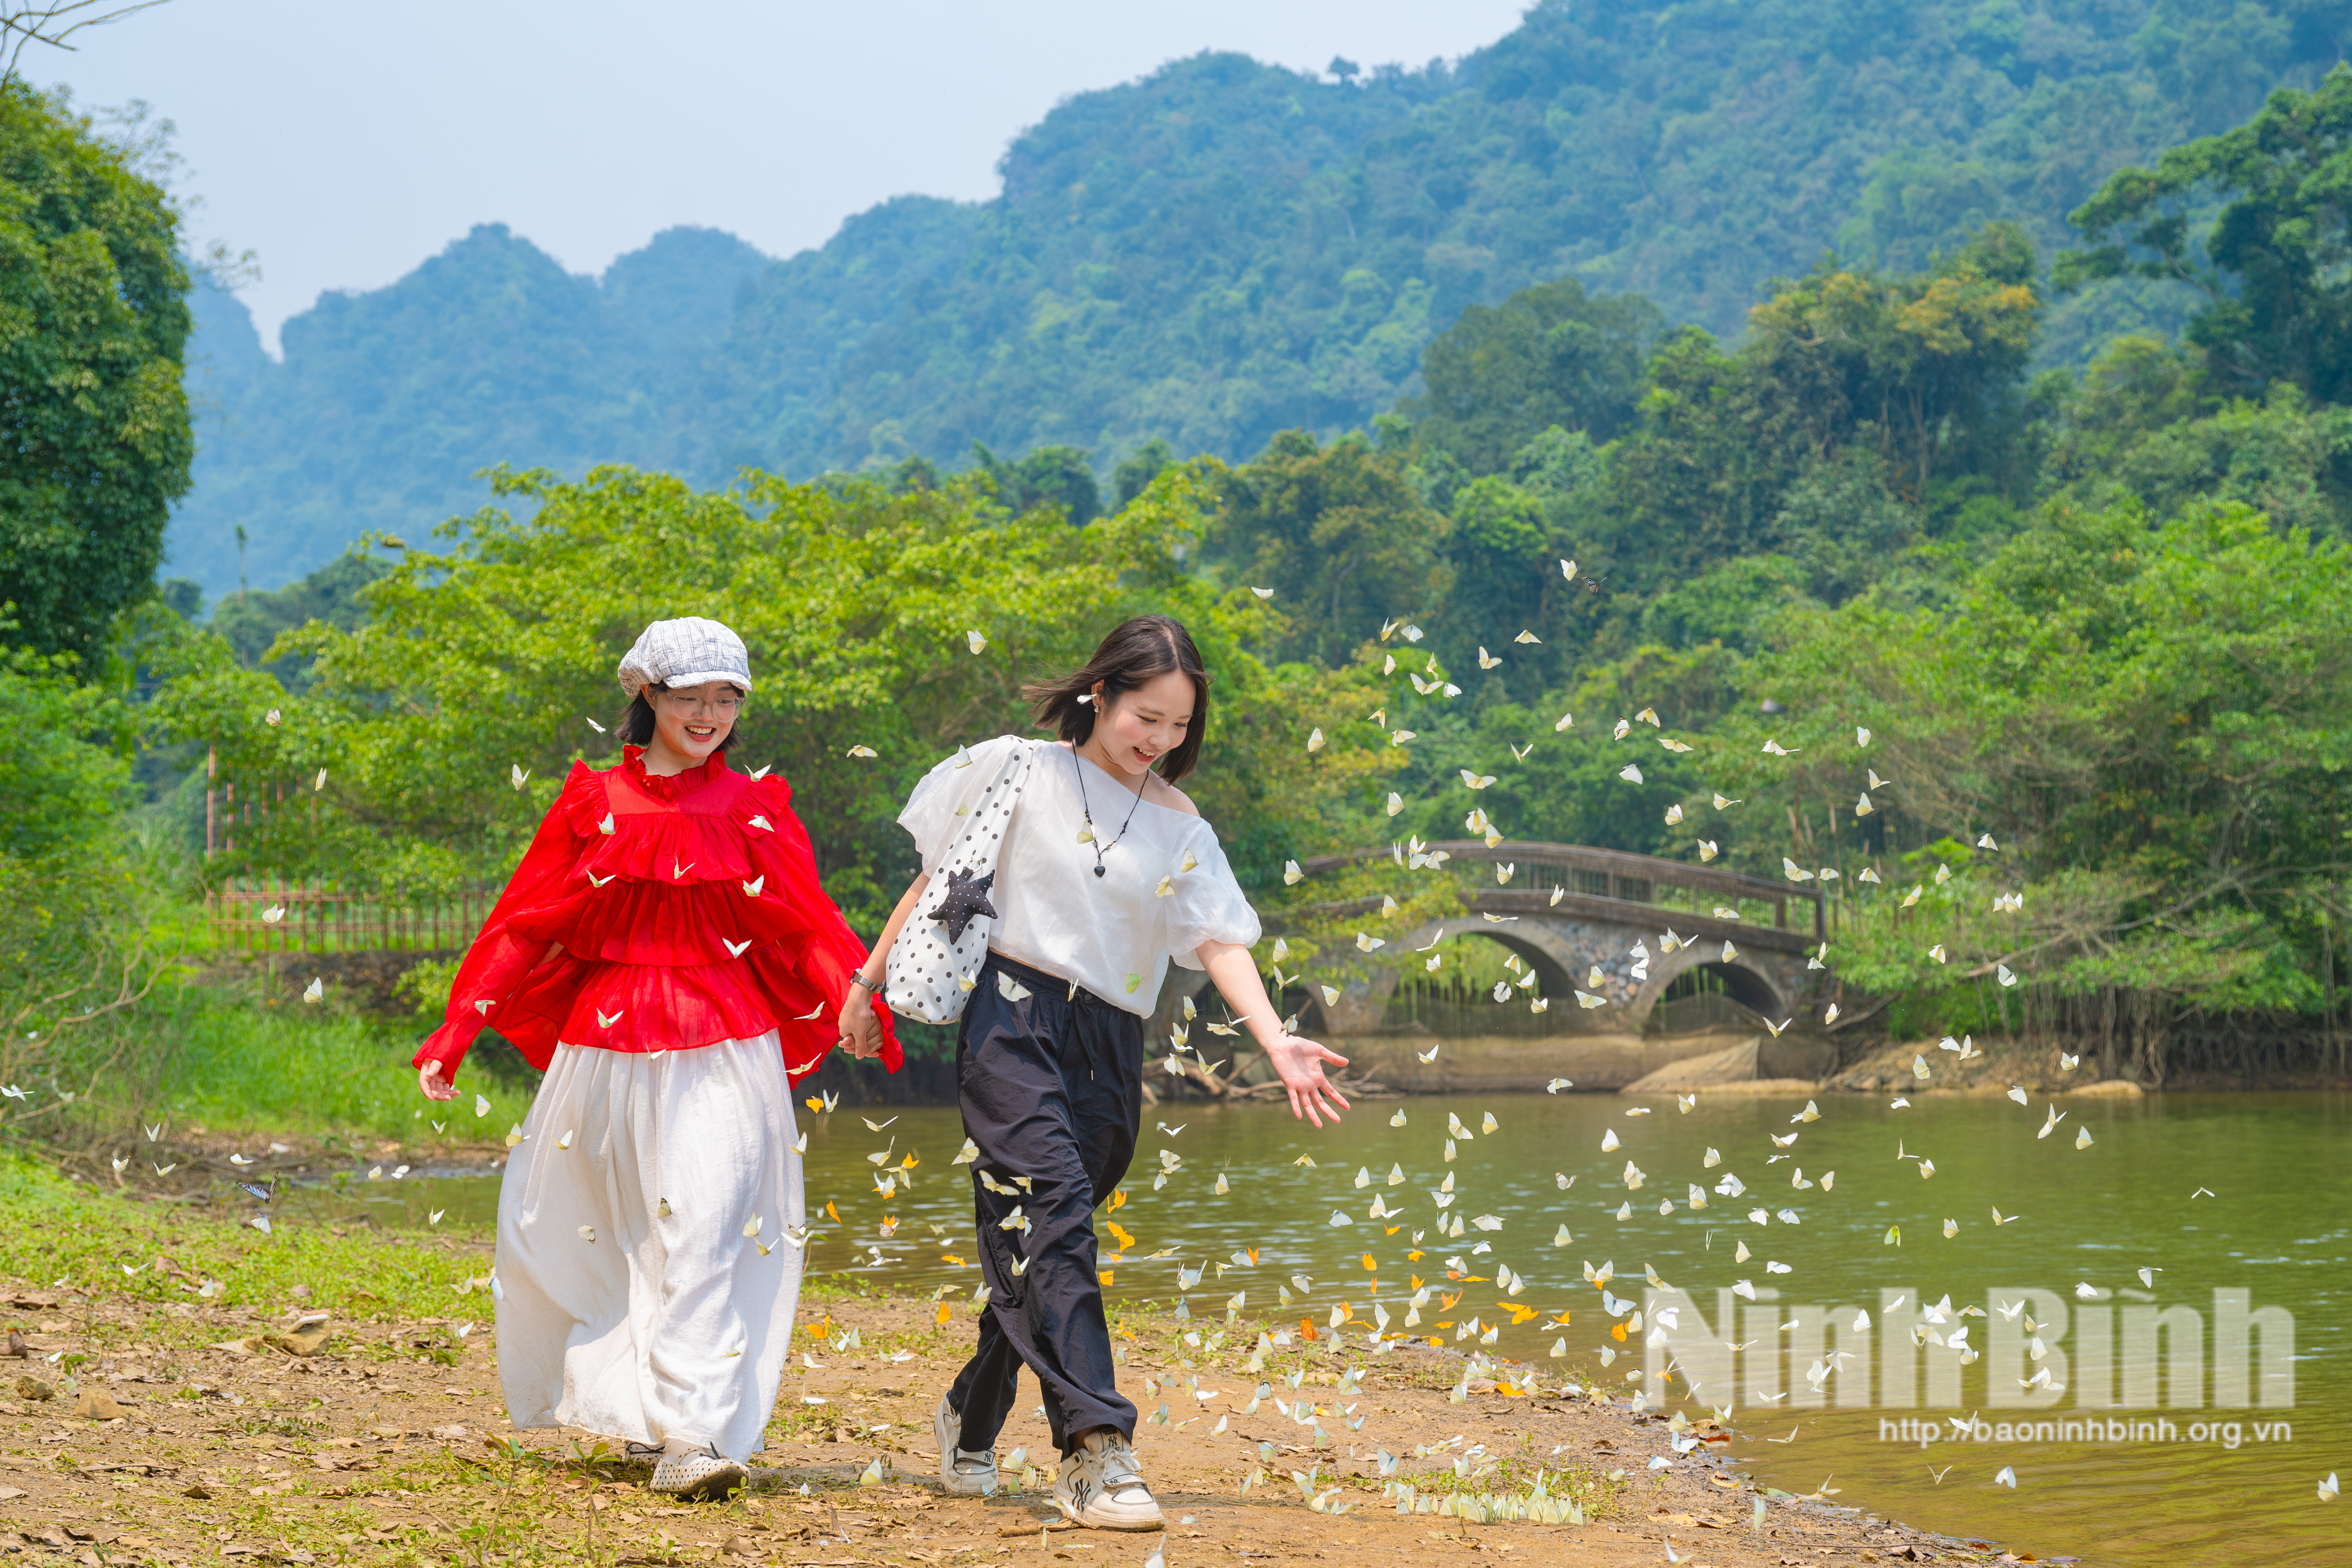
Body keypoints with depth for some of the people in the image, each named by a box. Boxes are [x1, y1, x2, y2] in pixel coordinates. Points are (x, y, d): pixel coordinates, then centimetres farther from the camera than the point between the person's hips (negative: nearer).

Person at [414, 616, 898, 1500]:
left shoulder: (755, 811, 5)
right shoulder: (594, 805, 6)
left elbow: (807, 924, -4)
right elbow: (524, 925, 7)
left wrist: (854, 1000, -23)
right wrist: (456, 1034, 1)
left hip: (724, 1050, -2)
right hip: (607, 1045, 2)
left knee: (706, 1228, -14)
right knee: (579, 1229, 9)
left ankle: (690, 1436, -17)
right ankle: (624, 1402, 29)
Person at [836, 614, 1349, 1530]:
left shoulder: (1179, 826, 11)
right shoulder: (1018, 773, 3)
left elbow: (1219, 941, 0)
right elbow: (936, 881, 10)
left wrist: (1277, 1044, -14)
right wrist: (869, 983, 10)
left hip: (1109, 1046, 4)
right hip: (1013, 1017, -4)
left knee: (1031, 1247, 6)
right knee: (1055, 1214, -20)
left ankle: (970, 1420, 29)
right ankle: (1096, 1451, -29)